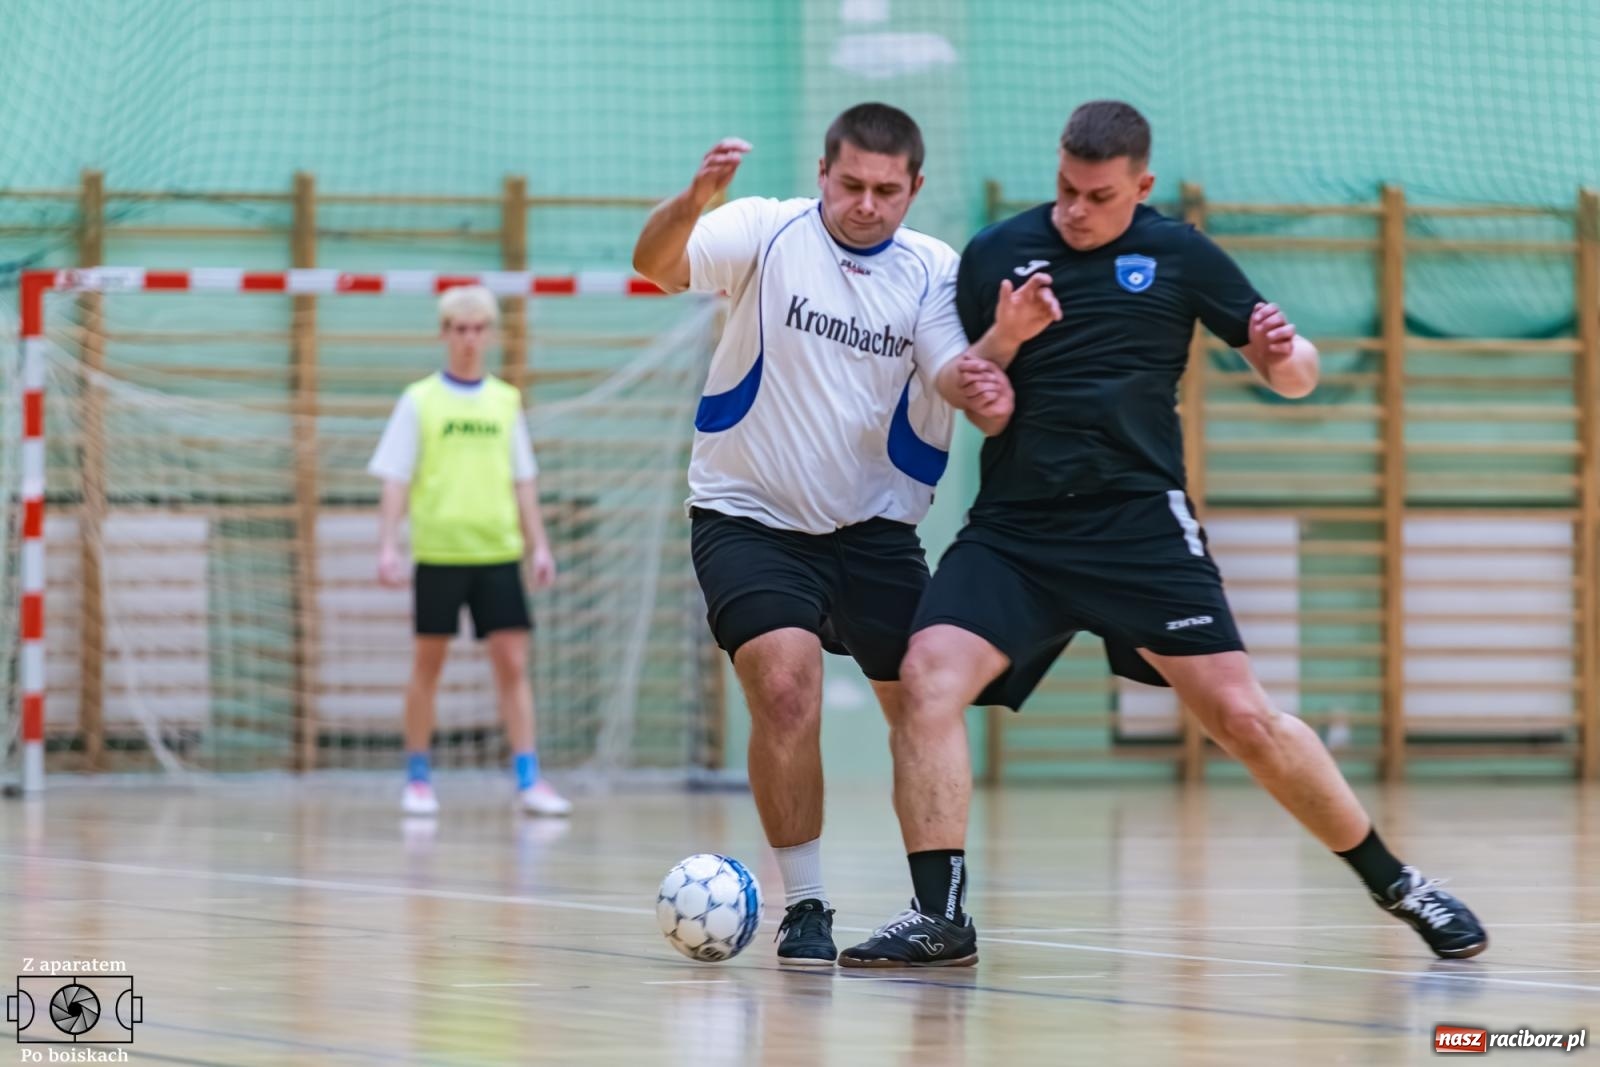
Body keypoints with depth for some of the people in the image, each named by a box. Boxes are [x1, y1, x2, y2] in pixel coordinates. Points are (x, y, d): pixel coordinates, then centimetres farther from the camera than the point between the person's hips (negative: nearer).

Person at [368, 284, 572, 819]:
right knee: (428, 664, 4)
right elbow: (396, 479, 0)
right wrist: (388, 546, -9)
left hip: (497, 553, 2)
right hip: (438, 552, -2)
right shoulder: (419, 400, 2)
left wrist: (538, 545, 7)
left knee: (513, 661, -5)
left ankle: (528, 779, -7)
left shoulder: (506, 401, 11)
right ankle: (417, 779, 13)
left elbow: (523, 480, 14)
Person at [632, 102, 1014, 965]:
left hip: (875, 523, 3)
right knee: (785, 686, -21)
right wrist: (694, 200, -46)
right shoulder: (768, 234, -8)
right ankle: (805, 906, -9)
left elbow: (953, 375, -15)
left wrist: (984, 386, -39)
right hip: (749, 515, -3)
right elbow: (656, 264, -24)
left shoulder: (932, 272, 0)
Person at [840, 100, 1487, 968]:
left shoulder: (1178, 255, 4)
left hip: (1140, 527, -1)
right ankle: (940, 917, -16)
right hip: (1012, 529, 1)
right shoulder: (995, 255, 5)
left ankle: (1395, 885, 12)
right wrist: (1004, 338, -14)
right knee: (928, 677, -21)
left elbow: (1293, 375, 9)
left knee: (1241, 716, -6)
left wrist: (1284, 355, -15)